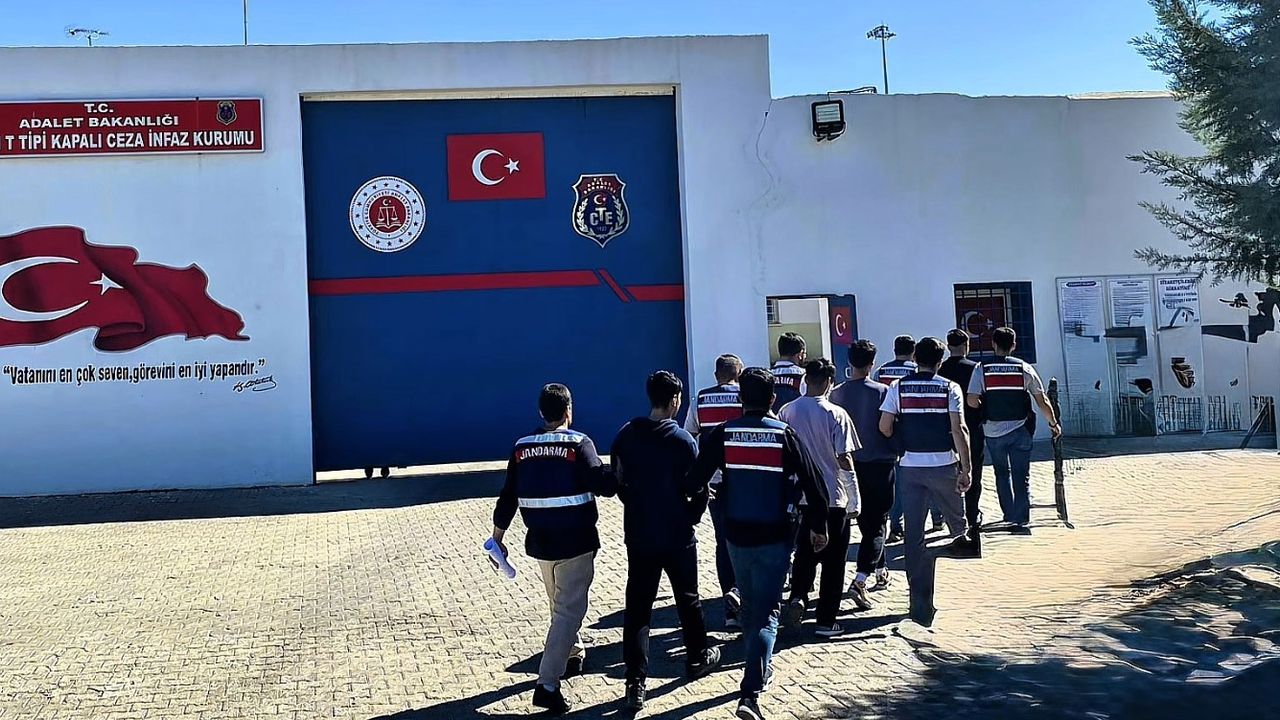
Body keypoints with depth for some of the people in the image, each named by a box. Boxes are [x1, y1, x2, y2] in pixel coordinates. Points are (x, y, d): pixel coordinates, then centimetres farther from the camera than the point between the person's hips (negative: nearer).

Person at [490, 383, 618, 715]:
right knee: (569, 610, -2)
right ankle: (547, 685, -11)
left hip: (539, 543, 5)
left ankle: (573, 654, 45)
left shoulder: (521, 448, 2)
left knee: (561, 603, 25)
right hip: (575, 543, -5)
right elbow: (603, 485, -20)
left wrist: (497, 538, 13)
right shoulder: (579, 444, -12)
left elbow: (507, 498, 5)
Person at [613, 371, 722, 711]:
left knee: (637, 607, 4)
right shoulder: (682, 440, -13)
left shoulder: (626, 436, -3)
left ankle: (635, 682, -2)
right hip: (677, 536, -2)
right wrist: (691, 517, 8)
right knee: (688, 599, 18)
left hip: (638, 536, 2)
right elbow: (698, 489, -10)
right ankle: (697, 658, 36)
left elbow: (618, 482, 4)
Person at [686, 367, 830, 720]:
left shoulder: (723, 434, -5)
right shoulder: (784, 434, -8)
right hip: (776, 536, -2)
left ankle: (760, 668, 41)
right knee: (767, 611, 0)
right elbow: (812, 485, -5)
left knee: (749, 603, 23)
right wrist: (818, 526, 7)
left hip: (736, 533, 3)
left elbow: (695, 479, -8)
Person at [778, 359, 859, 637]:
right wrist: (854, 499, -2)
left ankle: (797, 596, -2)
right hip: (833, 498, -3)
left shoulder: (786, 412, -1)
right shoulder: (836, 414, -12)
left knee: (804, 554, 20)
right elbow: (844, 459, -11)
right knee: (833, 561, 7)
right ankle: (826, 621, 10)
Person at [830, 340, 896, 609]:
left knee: (865, 519, 19)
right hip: (880, 463, -4)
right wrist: (897, 451, 10)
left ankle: (880, 571, 34)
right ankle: (860, 581, -16)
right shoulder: (881, 391, -12)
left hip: (851, 463, 4)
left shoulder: (836, 393, -1)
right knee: (877, 522, -3)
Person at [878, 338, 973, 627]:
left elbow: (885, 427, -3)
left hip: (910, 467, 1)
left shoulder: (899, 387, 1)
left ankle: (921, 605, 2)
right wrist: (965, 469, -4)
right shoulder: (949, 388, -2)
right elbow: (958, 430, -8)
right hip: (944, 465, -1)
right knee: (956, 518, 28)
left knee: (913, 535, 2)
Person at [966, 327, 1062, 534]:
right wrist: (1053, 423, 13)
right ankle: (1021, 520, 2)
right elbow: (1042, 401, 0)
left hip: (993, 431, 1)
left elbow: (972, 401, -12)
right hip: (1019, 429, 0)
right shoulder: (1024, 368, -2)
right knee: (1022, 476, 6)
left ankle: (1010, 515, 21)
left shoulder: (982, 368, -4)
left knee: (1002, 473, 19)